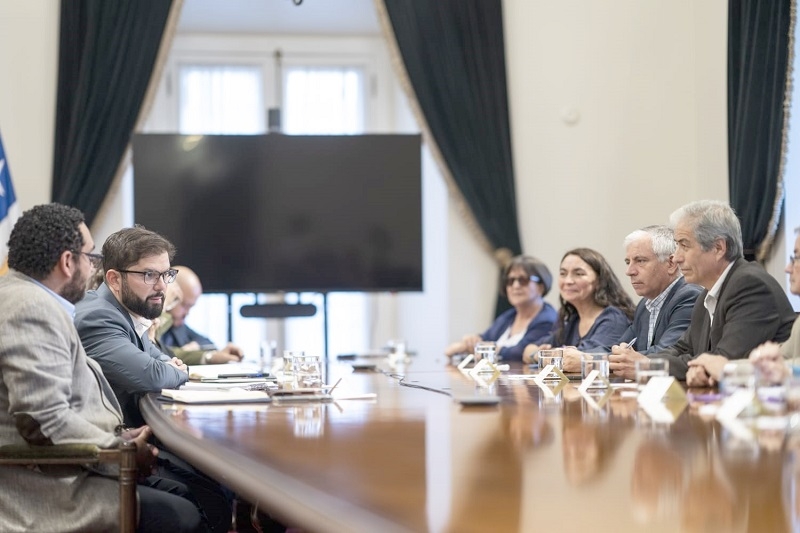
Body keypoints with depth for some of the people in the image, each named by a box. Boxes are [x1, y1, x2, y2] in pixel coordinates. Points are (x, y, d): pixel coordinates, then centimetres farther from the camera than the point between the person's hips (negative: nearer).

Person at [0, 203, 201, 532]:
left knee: (182, 494, 8)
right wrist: (124, 449, -12)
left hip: (61, 474, 11)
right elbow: (46, 422, -25)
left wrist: (119, 437, 9)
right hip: (45, 493, -11)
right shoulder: (32, 309, -17)